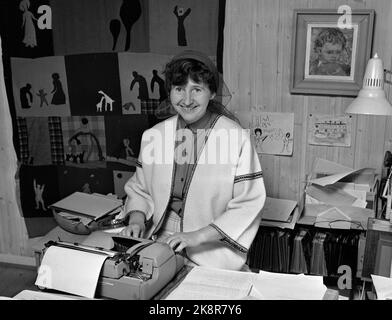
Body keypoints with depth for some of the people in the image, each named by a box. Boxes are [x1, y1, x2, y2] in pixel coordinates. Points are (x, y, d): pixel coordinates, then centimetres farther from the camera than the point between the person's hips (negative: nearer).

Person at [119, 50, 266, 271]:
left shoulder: (237, 137, -10)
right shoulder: (154, 136, 5)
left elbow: (248, 205, -10)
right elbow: (140, 189, 17)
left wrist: (198, 236, -17)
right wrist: (137, 219, -3)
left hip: (213, 255, -3)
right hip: (160, 248, 4)